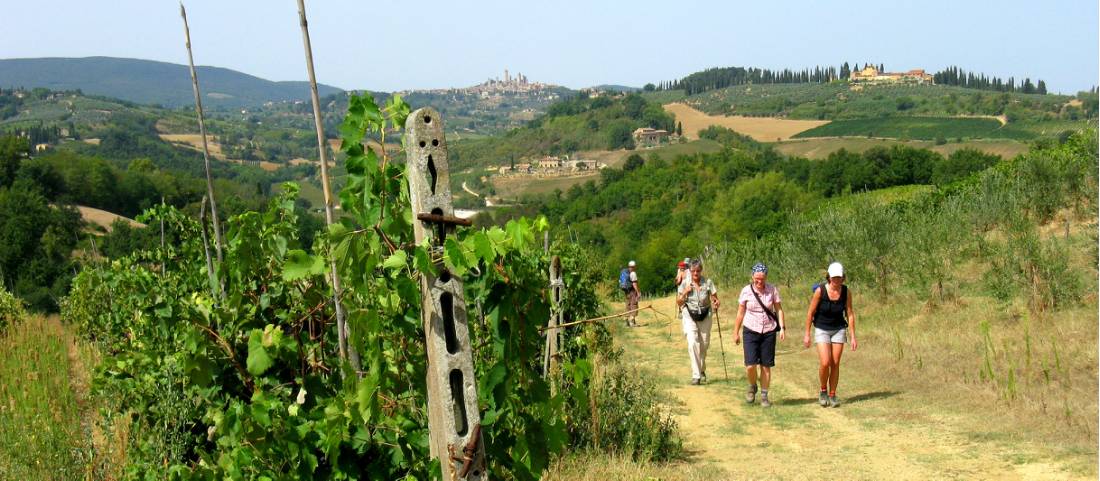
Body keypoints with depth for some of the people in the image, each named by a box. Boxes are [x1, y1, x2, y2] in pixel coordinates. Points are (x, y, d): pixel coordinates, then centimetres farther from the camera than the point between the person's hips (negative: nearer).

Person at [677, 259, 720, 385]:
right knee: (693, 343, -17)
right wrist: (685, 292, -16)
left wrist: (717, 303, -24)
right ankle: (696, 376, -17)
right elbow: (678, 302, 1)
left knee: (704, 344, 11)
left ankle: (702, 370, 38)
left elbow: (715, 299, -1)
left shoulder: (708, 283, -5)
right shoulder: (685, 283, -4)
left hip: (705, 317, 1)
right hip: (689, 316, -1)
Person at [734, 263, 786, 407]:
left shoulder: (773, 290, -2)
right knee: (750, 365, -12)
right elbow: (741, 312, 5)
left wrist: (782, 328, -10)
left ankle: (764, 396, 18)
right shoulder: (746, 291, -4)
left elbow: (779, 309, 2)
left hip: (769, 332, 1)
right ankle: (752, 387, 18)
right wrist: (736, 332, 8)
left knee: (766, 366, 4)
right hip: (751, 331, -1)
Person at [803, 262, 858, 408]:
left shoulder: (846, 292, -9)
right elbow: (810, 312, -9)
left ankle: (832, 395, 12)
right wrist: (807, 334, -7)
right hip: (822, 330, -2)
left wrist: (853, 337, -5)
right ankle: (823, 391, 10)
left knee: (835, 364, 0)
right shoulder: (820, 291, -17)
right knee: (825, 363, -13)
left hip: (839, 330, 2)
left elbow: (850, 314, -3)